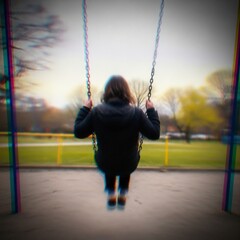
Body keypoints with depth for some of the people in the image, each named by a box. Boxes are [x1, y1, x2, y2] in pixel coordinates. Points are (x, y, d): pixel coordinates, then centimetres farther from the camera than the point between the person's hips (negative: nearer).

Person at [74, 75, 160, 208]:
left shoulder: (96, 111, -19)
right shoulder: (136, 113, -20)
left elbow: (78, 132, -7)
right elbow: (155, 134, -10)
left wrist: (85, 109, 2)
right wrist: (151, 111, 1)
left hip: (104, 164, 1)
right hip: (129, 165, 0)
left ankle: (111, 194, 41)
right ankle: (123, 194, 43)